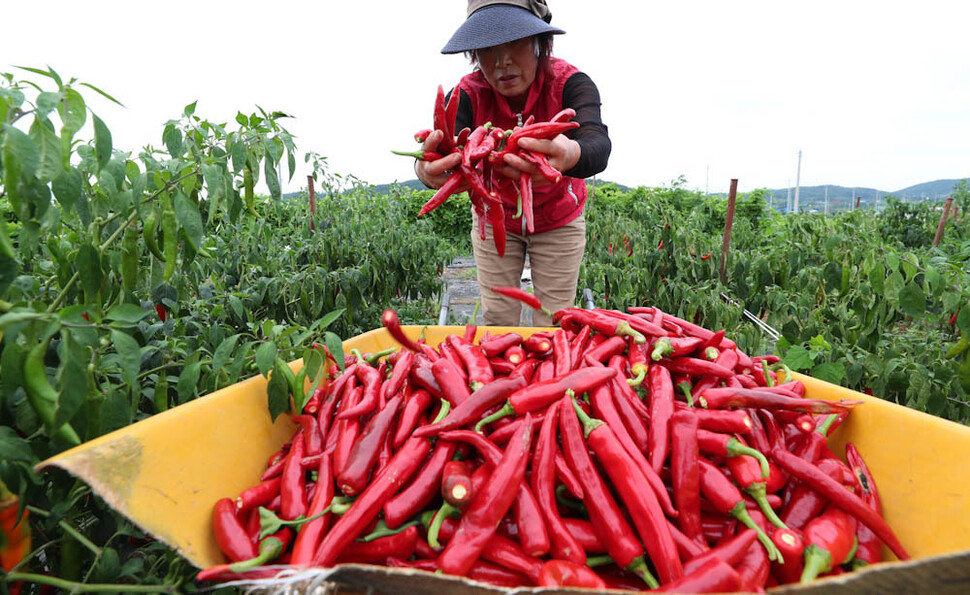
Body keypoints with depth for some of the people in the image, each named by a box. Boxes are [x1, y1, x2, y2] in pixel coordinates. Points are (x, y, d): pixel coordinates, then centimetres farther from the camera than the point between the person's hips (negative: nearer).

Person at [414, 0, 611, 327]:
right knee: (496, 323, 6)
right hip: (494, 218, 1)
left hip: (558, 220, -1)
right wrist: (429, 168, -63)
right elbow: (445, 148, -38)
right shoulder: (469, 94, -21)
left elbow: (598, 143, -43)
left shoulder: (569, 83, -25)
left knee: (553, 327, 3)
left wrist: (569, 155, -68)